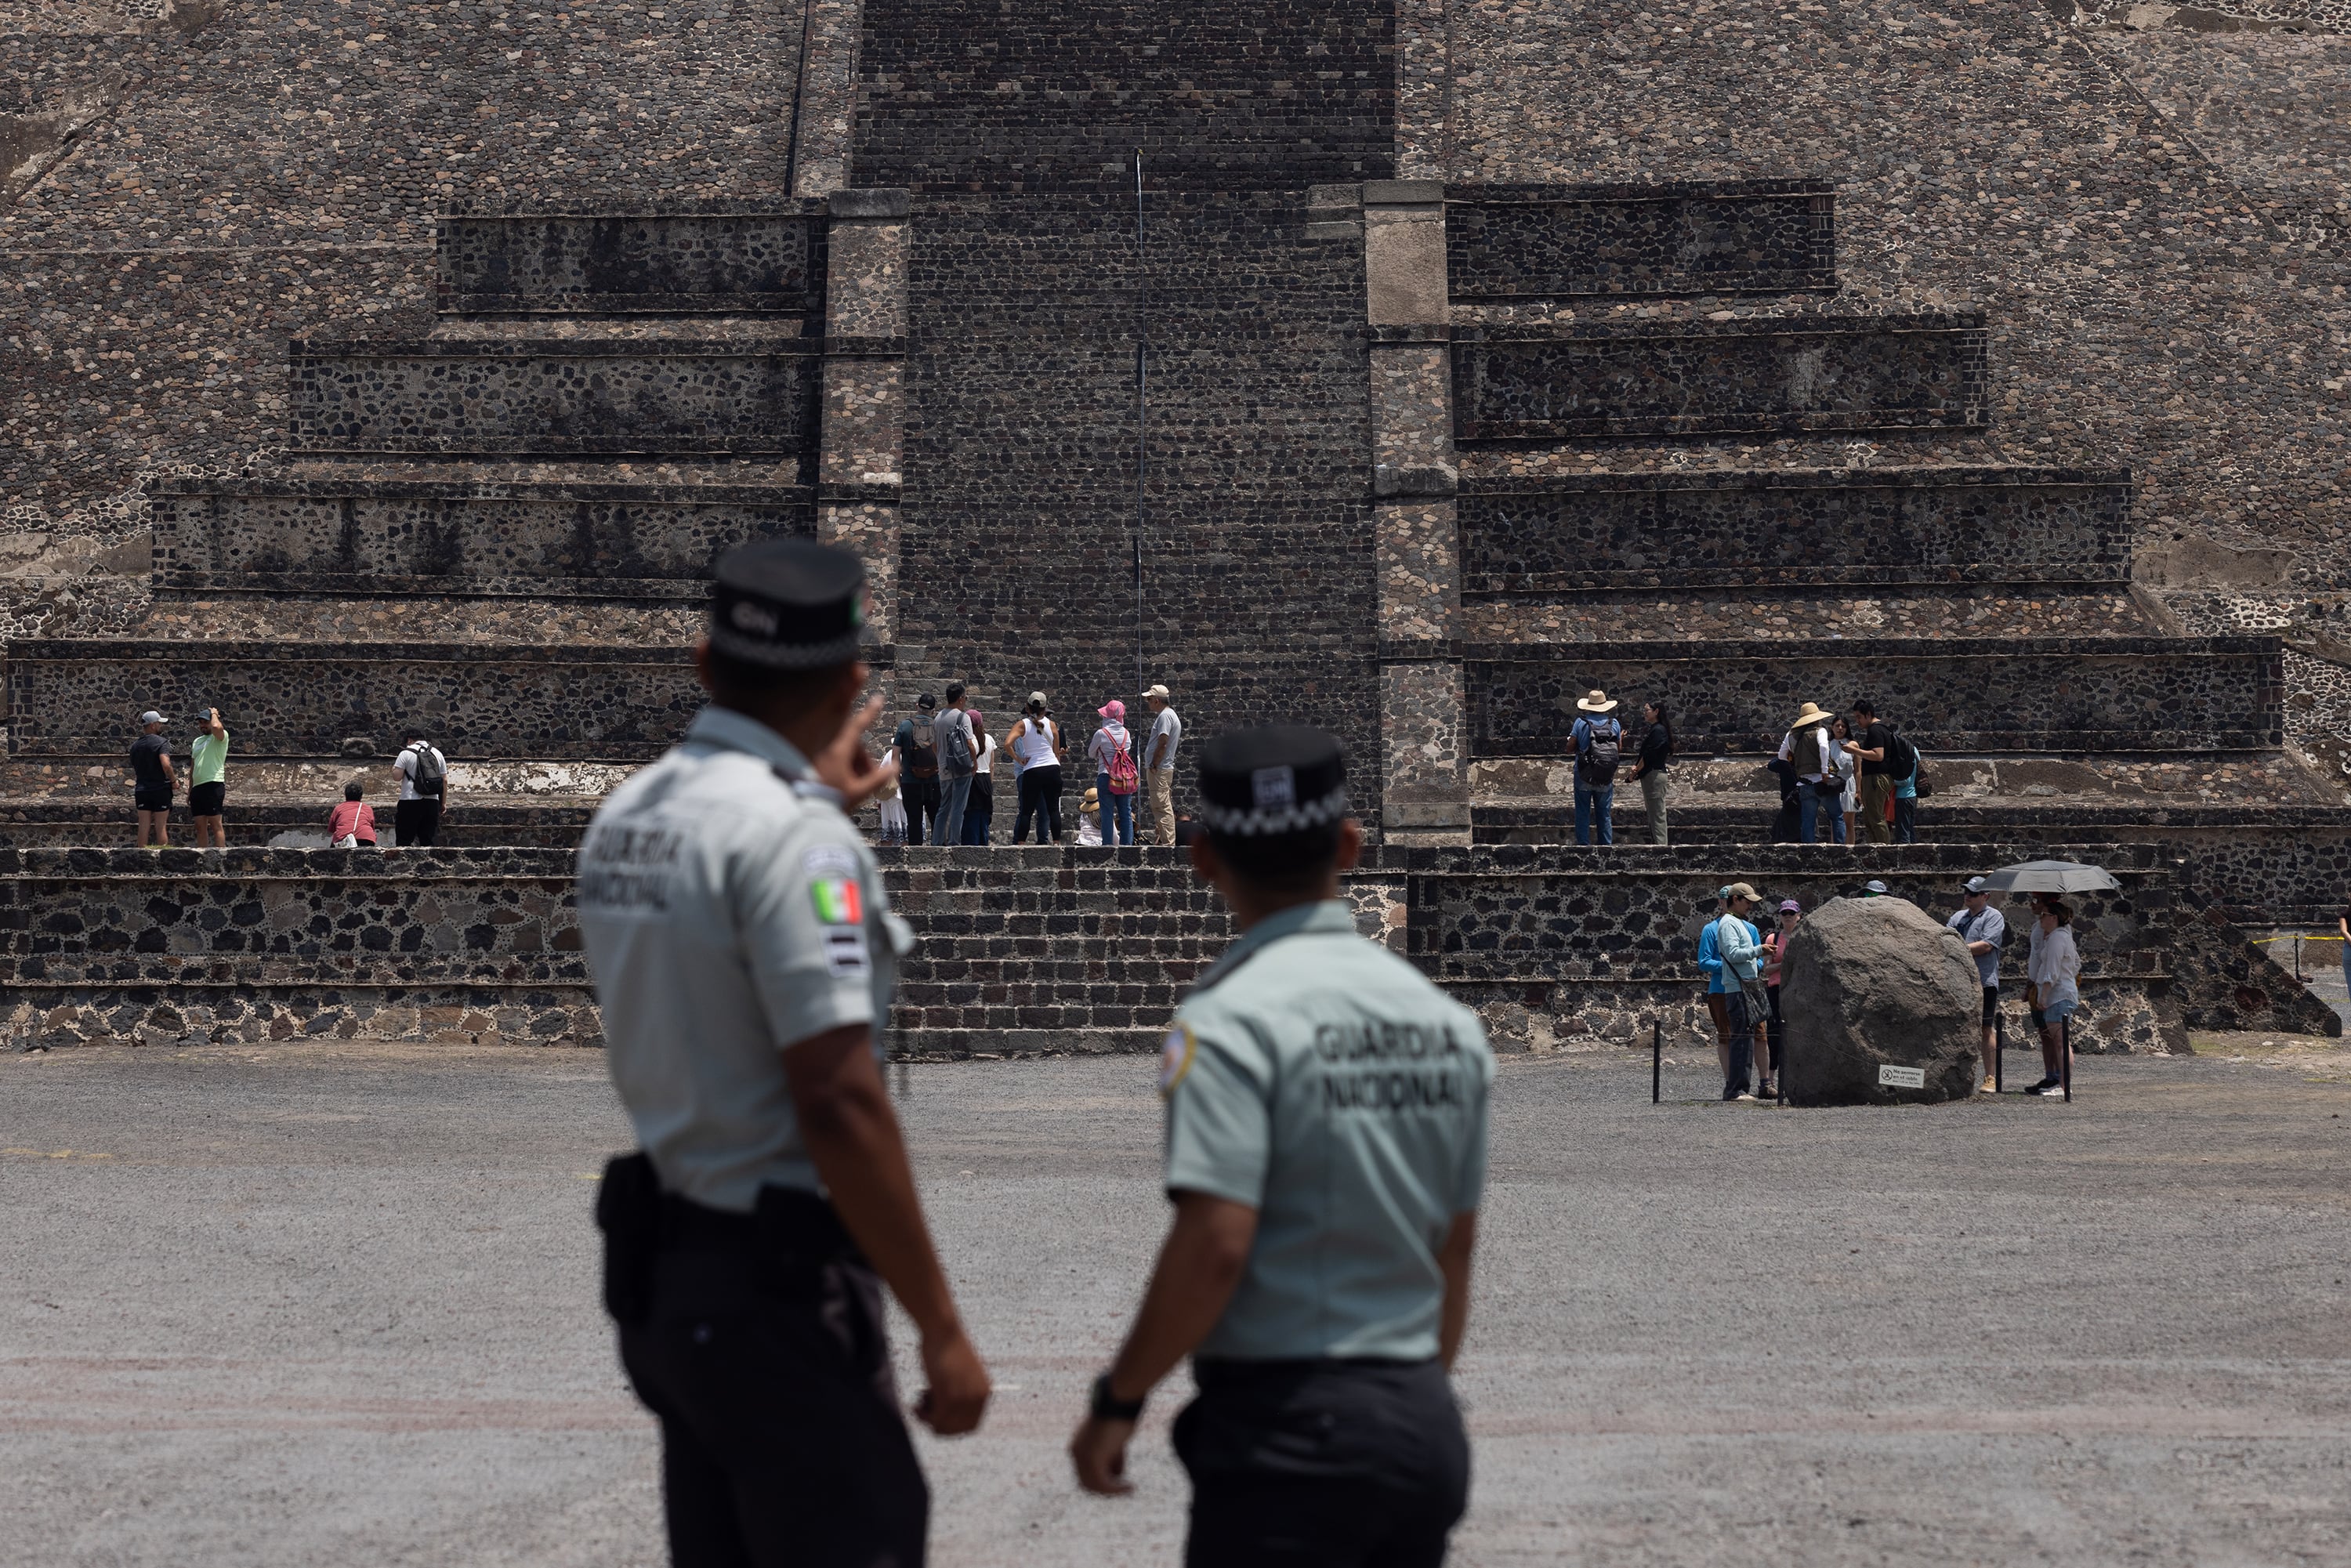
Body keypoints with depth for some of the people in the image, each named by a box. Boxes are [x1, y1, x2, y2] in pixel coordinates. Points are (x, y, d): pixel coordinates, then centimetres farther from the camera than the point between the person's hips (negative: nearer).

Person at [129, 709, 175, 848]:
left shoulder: (135, 746, 11)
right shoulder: (162, 743, -10)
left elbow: (134, 770, 18)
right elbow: (166, 764, -25)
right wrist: (173, 780, -12)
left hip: (141, 789, 5)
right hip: (161, 789, -5)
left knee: (144, 826, 5)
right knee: (161, 827, 0)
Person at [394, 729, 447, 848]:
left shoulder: (406, 753, -3)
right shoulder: (437, 753, 13)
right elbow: (445, 780, 11)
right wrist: (444, 802, 17)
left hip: (410, 801, -5)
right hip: (432, 802, 5)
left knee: (403, 841, -3)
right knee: (428, 840, 7)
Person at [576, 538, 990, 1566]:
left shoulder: (624, 817, 9)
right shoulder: (794, 836, -17)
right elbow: (838, 1100, -22)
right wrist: (941, 1328, -18)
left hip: (656, 1263, 9)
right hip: (778, 1287, -9)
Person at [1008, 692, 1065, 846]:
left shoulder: (1022, 725, 0)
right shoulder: (1052, 725, 6)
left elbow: (1007, 743, -15)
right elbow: (1057, 753, 10)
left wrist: (1019, 760, -4)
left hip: (1031, 772, -1)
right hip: (1052, 769, 1)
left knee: (1026, 810, 5)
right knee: (1053, 809, 3)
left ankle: (1020, 844, 2)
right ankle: (1057, 842, -2)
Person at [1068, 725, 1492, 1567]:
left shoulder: (1232, 1016, -12)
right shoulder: (1442, 1016, 9)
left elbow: (1215, 1244, -19)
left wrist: (1117, 1400, -9)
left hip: (1290, 1431, -7)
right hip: (1426, 1425, 7)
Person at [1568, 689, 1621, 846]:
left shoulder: (1581, 723, -8)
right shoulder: (1614, 724, -1)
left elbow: (1570, 745, -5)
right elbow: (1619, 749, 6)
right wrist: (1621, 737, 27)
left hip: (1584, 776, -2)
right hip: (1606, 778, 2)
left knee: (1582, 814, 5)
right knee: (1604, 814, 11)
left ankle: (1583, 845, 3)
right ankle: (1607, 845, 12)